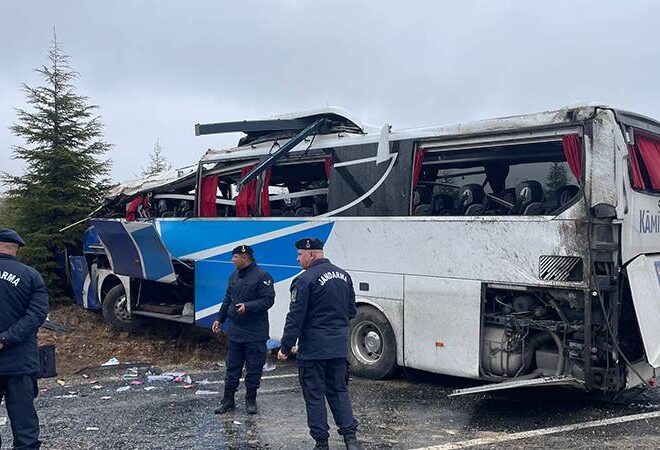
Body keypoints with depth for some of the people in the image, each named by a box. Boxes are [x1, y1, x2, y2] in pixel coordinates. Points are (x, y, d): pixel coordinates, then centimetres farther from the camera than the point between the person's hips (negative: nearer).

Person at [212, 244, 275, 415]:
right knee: (232, 367, 11)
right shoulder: (234, 276, 13)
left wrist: (247, 306, -25)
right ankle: (228, 401, 20)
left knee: (254, 368, 4)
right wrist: (219, 319, 16)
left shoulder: (262, 276, -11)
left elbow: (268, 300, -16)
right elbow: (227, 299, 20)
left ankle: (251, 401, 17)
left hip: (255, 334, -6)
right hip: (235, 331, 6)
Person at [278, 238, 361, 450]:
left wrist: (285, 348, -9)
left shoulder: (305, 280, -15)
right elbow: (351, 311, 16)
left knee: (314, 394, 5)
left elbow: (295, 318, -16)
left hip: (313, 349, -7)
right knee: (338, 391, 16)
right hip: (339, 347, 7)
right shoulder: (343, 276, 9)